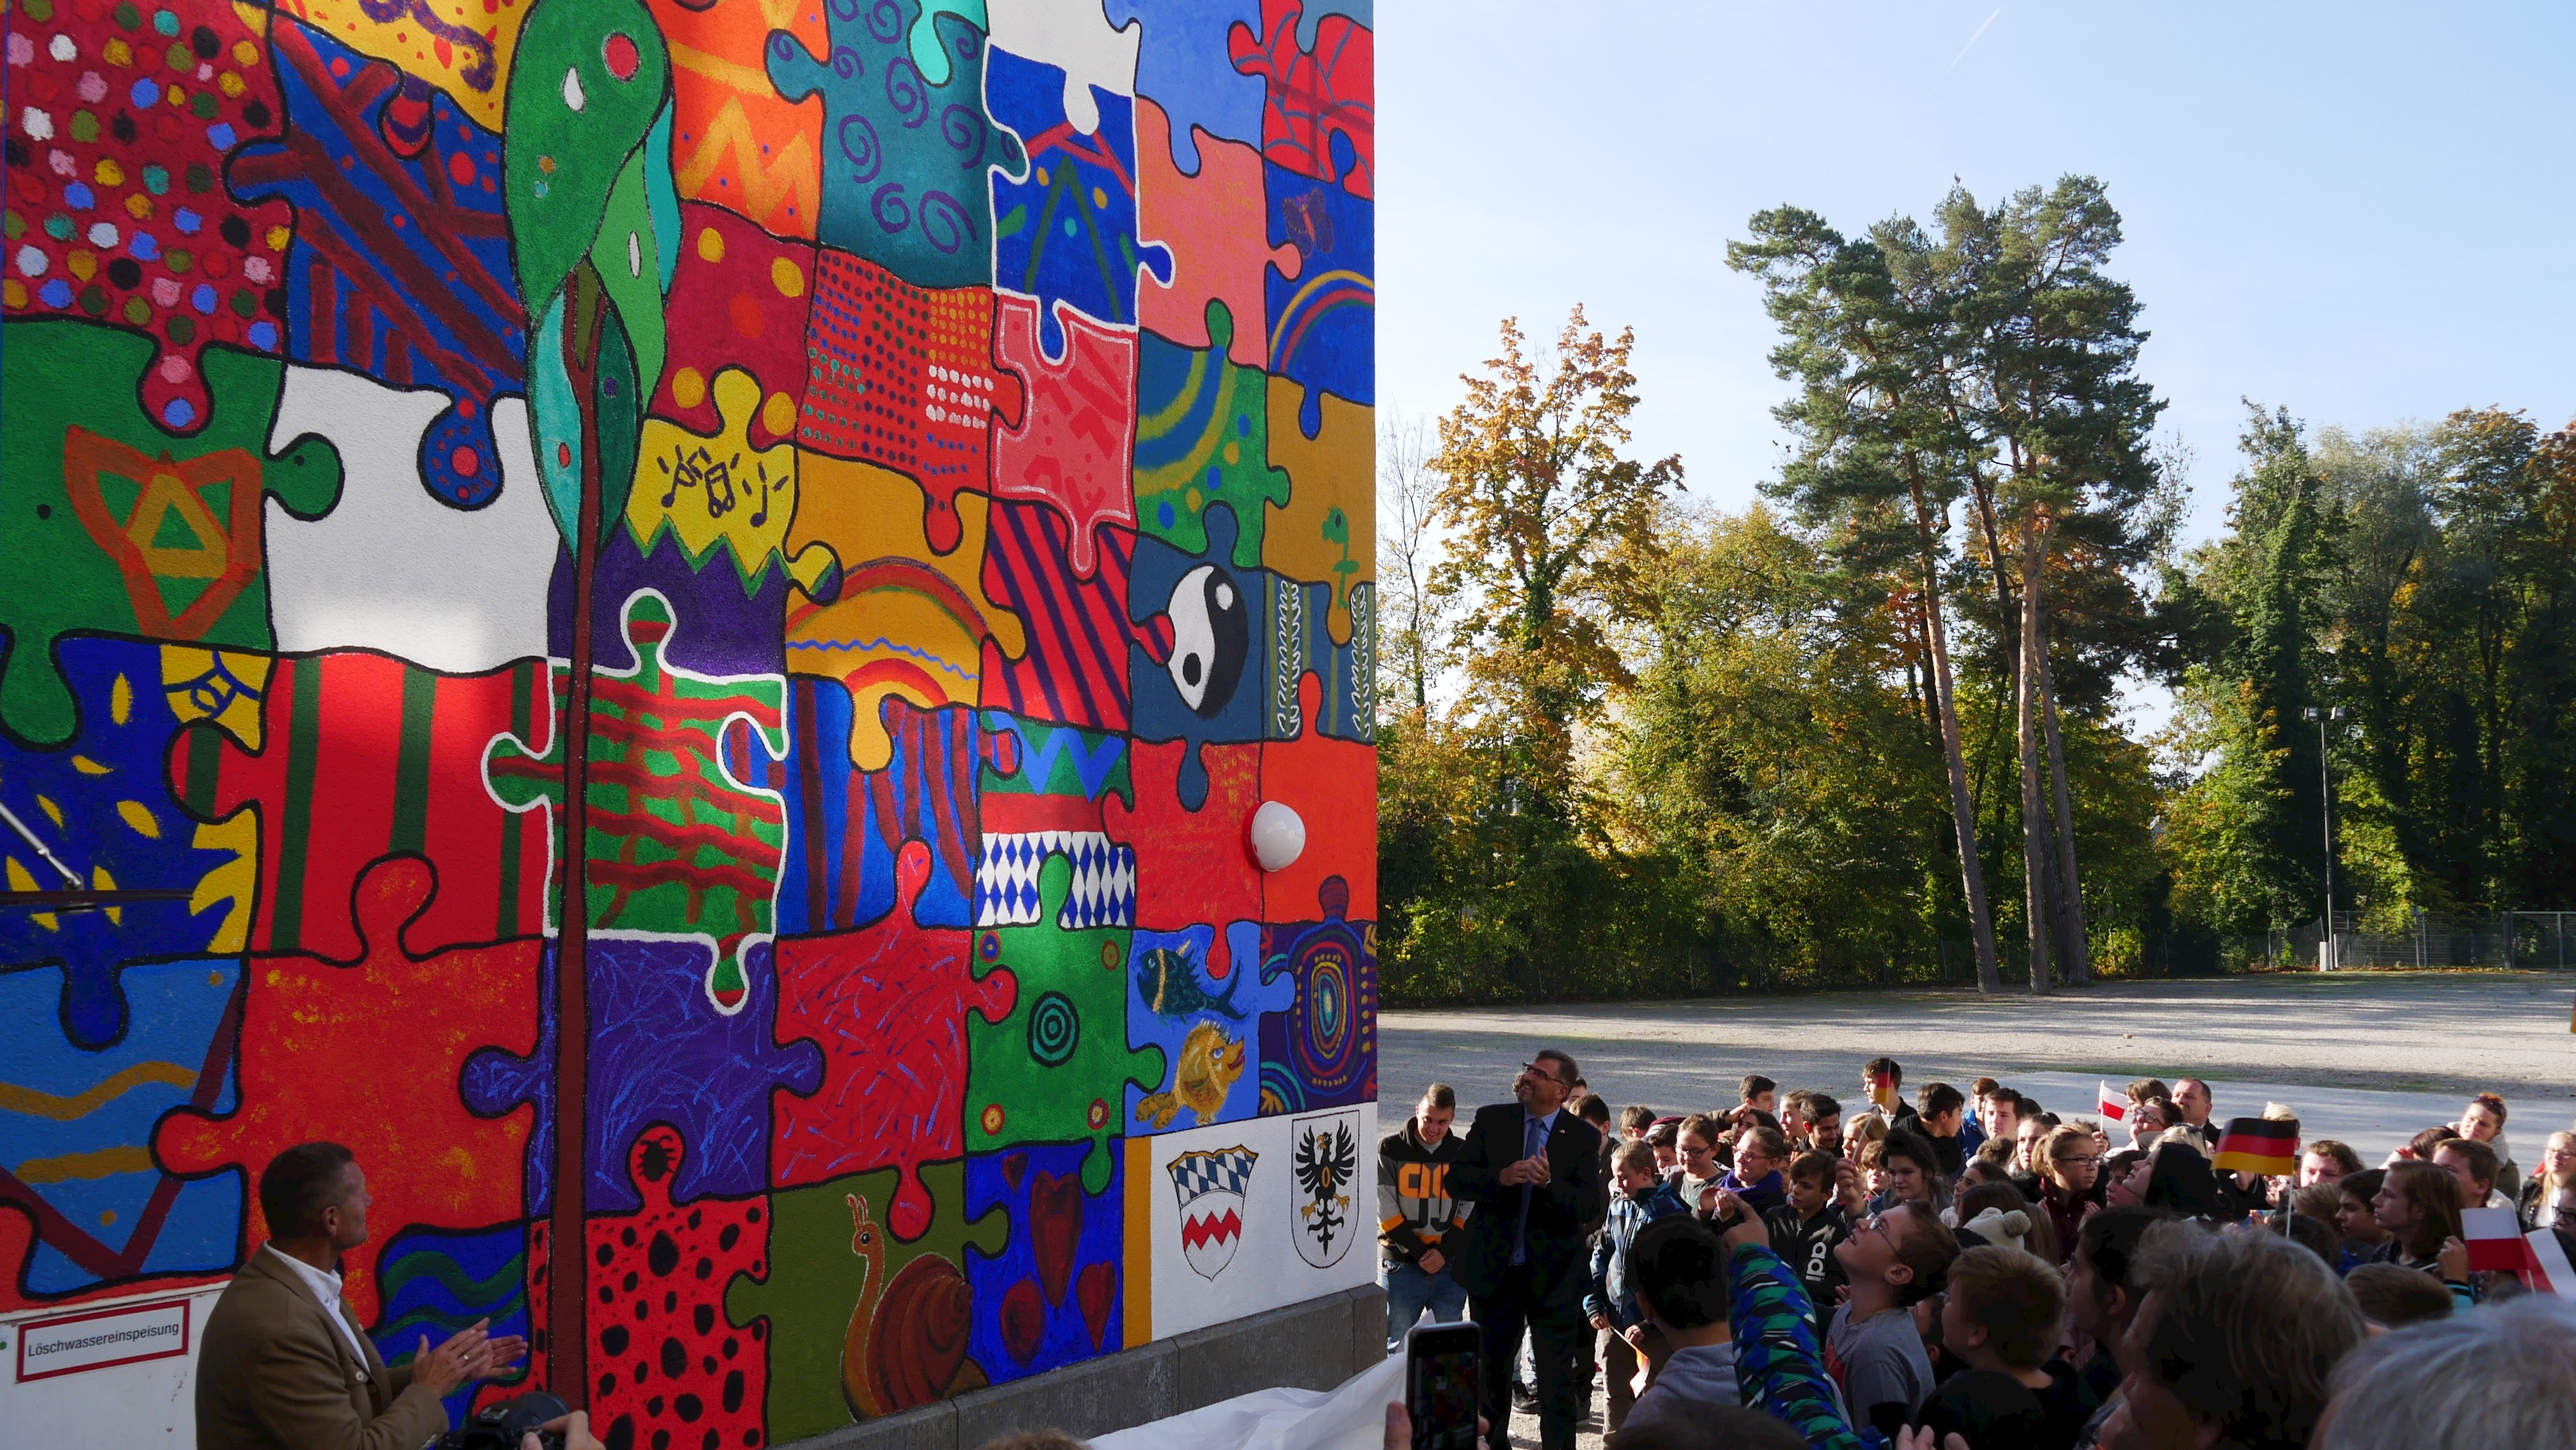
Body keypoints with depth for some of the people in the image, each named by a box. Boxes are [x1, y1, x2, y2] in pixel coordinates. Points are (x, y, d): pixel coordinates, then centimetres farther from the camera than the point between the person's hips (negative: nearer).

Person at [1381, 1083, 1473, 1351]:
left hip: (1449, 1266, 2)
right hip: (1401, 1266, -2)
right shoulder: (1390, 1149, -4)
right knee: (1398, 1347, 3)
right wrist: (1421, 1254, -11)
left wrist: (1444, 1253, -9)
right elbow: (1386, 1212, -7)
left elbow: (1469, 1211, 4)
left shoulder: (1463, 1153, 4)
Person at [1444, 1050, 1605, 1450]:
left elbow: (1591, 1206, -12)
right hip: (1493, 1269, 2)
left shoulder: (1583, 1137, -4)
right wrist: (1500, 1177, -23)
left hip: (1553, 1276, -2)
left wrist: (1550, 1183, -30)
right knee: (1491, 1370, 17)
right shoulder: (1491, 1120, 0)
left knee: (1558, 1379, 1)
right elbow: (1456, 1180, -6)